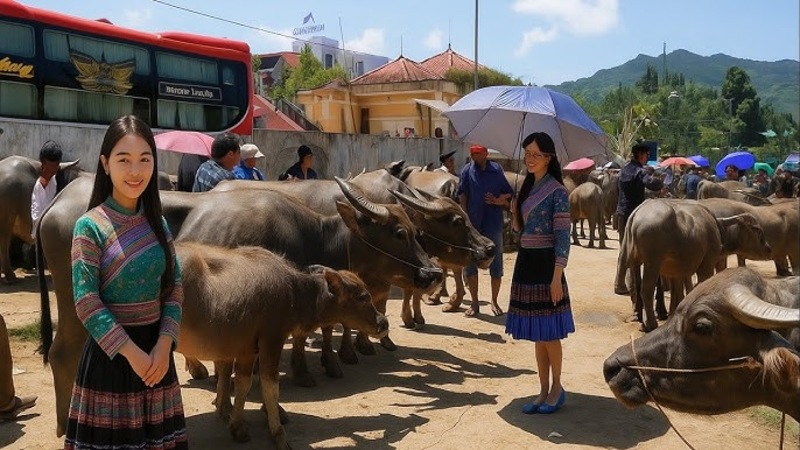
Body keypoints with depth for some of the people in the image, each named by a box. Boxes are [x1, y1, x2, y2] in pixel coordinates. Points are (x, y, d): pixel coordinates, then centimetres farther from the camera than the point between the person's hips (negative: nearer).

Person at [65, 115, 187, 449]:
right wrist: (131, 352, -16)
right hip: (109, 352, -4)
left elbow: (175, 289, 3)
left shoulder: (158, 223, 4)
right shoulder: (90, 226, -10)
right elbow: (86, 302, -13)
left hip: (156, 350, 4)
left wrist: (164, 345, -9)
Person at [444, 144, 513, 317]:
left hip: (493, 224, 0)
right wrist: (466, 222, -9)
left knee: (496, 265, 8)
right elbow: (462, 198, -3)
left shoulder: (497, 170, 2)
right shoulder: (467, 170, 0)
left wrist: (498, 200, -14)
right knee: (470, 264, 6)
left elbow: (508, 194, 7)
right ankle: (474, 303, 19)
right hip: (472, 224, 0)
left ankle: (494, 301, 23)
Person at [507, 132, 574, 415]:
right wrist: (513, 207, -2)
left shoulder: (557, 191, -9)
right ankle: (543, 391, 21)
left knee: (549, 332, 1)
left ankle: (557, 388, 18)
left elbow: (562, 236, -13)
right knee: (536, 334, 11)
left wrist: (557, 276, -19)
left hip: (545, 264, -7)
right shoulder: (527, 188, 13)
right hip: (526, 262, 7)